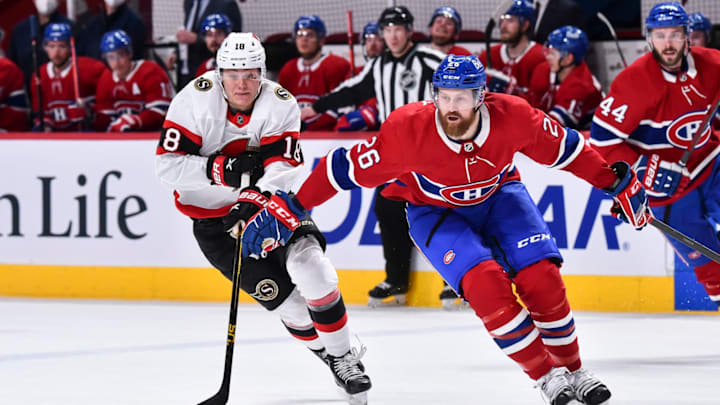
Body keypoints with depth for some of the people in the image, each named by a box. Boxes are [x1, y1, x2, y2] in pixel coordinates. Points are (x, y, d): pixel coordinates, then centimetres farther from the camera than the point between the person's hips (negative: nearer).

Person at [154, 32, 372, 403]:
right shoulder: (195, 99, -18)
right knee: (284, 297, -9)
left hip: (270, 202, 1)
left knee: (310, 267, -22)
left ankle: (345, 356, -4)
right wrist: (221, 170, -31)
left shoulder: (281, 104, -13)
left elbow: (282, 167, -23)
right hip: (213, 218, -1)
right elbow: (167, 165, -19)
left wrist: (254, 201, -41)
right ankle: (329, 356, 16)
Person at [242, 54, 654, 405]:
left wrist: (619, 184, -6)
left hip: (498, 195, 2)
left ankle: (574, 371, 6)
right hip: (435, 212, -2)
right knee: (485, 283, -25)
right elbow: (347, 168, -24)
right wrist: (288, 209, -25)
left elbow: (564, 148, -11)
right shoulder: (409, 129, -32)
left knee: (541, 277, -16)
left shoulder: (511, 116, -27)